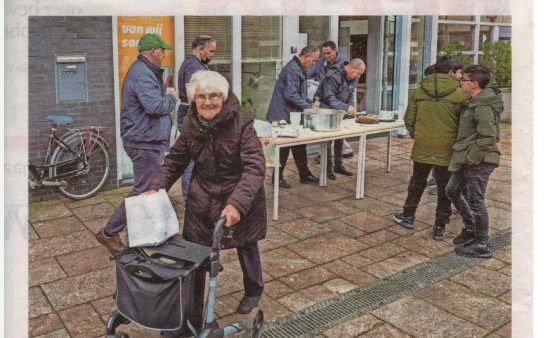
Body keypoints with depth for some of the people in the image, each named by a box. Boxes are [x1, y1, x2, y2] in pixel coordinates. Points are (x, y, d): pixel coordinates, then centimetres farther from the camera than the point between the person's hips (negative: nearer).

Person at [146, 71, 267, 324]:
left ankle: (253, 290, 45)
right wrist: (156, 188, -10)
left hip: (240, 198, -3)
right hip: (203, 198, 3)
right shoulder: (190, 124, -9)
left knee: (245, 244, 18)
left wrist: (237, 203, -43)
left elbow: (255, 167, -31)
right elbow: (175, 160, 4)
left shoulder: (241, 123, -24)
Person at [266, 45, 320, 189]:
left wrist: (309, 104, 9)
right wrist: (308, 107, -18)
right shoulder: (292, 69, -20)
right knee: (283, 147, -1)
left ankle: (304, 174, 24)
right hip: (283, 115, -10)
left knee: (299, 146, 14)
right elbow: (291, 95, -25)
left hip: (292, 115, 10)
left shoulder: (299, 69, 14)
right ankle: (277, 177, 11)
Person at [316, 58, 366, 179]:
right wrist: (346, 107, -31)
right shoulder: (333, 76, -26)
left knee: (340, 138, 13)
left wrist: (352, 107, -9)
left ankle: (338, 165, 25)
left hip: (339, 111, 8)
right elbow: (329, 98, -29)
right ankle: (328, 168, 6)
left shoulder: (352, 78, 1)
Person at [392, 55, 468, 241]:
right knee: (444, 189, 11)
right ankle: (440, 228, 17)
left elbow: (409, 119, 2)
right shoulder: (460, 94, -10)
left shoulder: (418, 92, -1)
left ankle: (408, 217, 33)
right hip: (447, 149, -2)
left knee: (417, 183, 21)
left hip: (422, 147, 3)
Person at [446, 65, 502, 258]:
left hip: (478, 162, -10)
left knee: (475, 201, -2)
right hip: (468, 160, 10)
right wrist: (464, 156, 15)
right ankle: (470, 229, 33)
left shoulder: (483, 107, -20)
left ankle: (481, 246, 12)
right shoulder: (475, 102, 11)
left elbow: (488, 138, -26)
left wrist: (469, 157, -19)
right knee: (453, 191, 19)